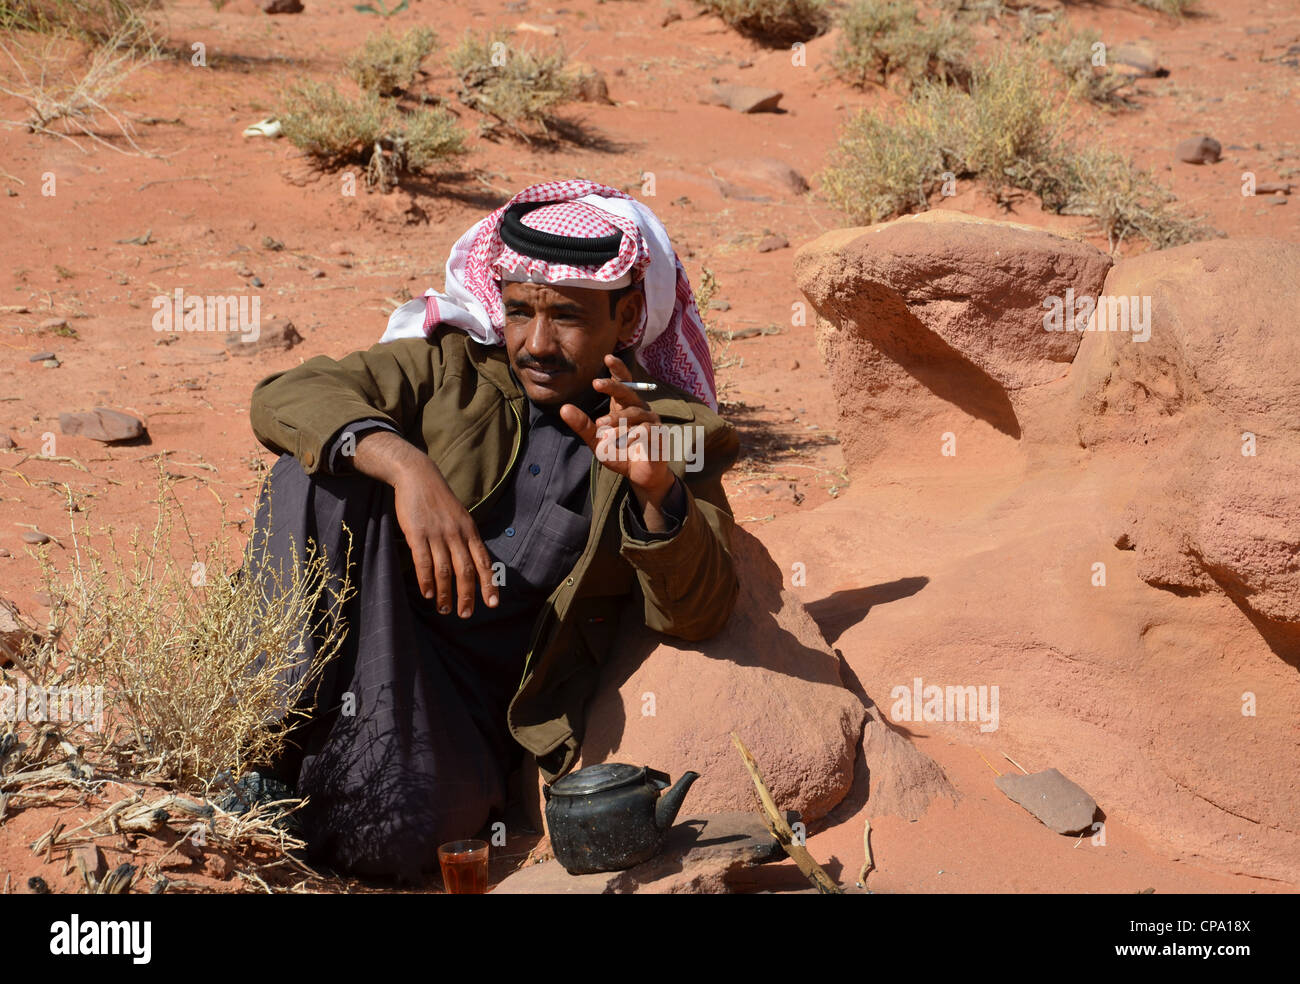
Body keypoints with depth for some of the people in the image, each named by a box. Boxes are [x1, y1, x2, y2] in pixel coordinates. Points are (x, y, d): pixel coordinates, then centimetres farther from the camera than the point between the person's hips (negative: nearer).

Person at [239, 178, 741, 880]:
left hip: (462, 718, -2)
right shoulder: (451, 368, 10)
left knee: (389, 828, -36)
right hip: (332, 662, 2)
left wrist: (658, 492, -23)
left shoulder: (673, 433, 9)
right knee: (324, 457, -21)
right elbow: (285, 396, -7)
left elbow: (693, 615, -3)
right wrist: (407, 466, -27)